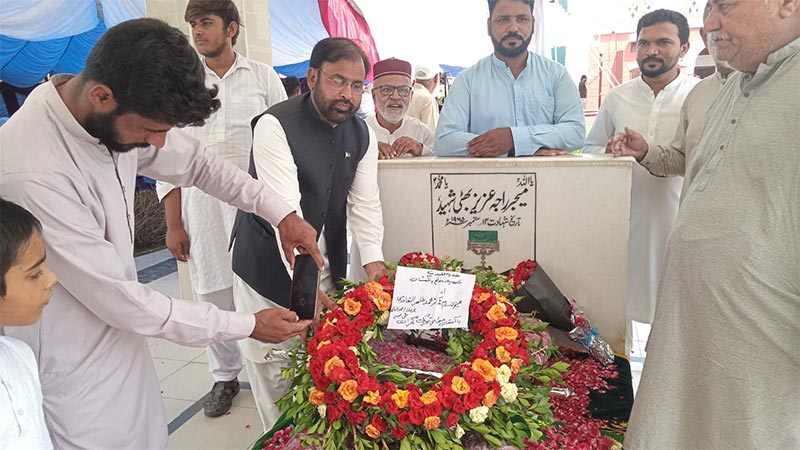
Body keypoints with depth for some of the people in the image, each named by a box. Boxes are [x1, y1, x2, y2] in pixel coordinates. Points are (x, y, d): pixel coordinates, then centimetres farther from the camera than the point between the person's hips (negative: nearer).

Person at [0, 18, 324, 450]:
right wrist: (249, 325, -18)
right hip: (76, 376, -7)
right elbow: (116, 299, -26)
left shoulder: (122, 116, -10)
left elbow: (196, 162, 6)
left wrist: (282, 212, -4)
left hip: (121, 341, 7)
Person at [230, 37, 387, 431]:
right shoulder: (276, 126, -21)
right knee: (272, 364, 2)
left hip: (327, 263, 6)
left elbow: (364, 202, -3)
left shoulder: (362, 135, 1)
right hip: (270, 267, -5)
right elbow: (285, 208, -30)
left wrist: (373, 259, -17)